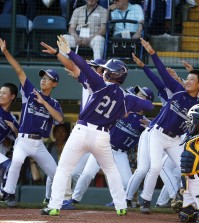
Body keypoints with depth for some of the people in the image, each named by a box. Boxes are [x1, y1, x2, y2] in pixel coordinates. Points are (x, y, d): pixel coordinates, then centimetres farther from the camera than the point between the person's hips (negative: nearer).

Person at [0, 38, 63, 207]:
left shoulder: (54, 103, 9)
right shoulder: (30, 93, 5)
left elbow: (59, 119, -12)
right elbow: (19, 71, -3)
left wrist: (43, 102, -15)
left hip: (39, 144, 3)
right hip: (23, 140, -3)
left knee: (55, 172, 3)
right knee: (17, 160, -33)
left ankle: (50, 199, 28)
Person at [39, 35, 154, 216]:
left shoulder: (102, 86, -7)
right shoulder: (125, 98, 4)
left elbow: (78, 67, -16)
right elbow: (149, 106, 13)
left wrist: (67, 52, -9)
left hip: (81, 132, -4)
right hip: (102, 137, 4)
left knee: (63, 169, 4)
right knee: (111, 170, 24)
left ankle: (54, 207, -4)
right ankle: (121, 207, 21)